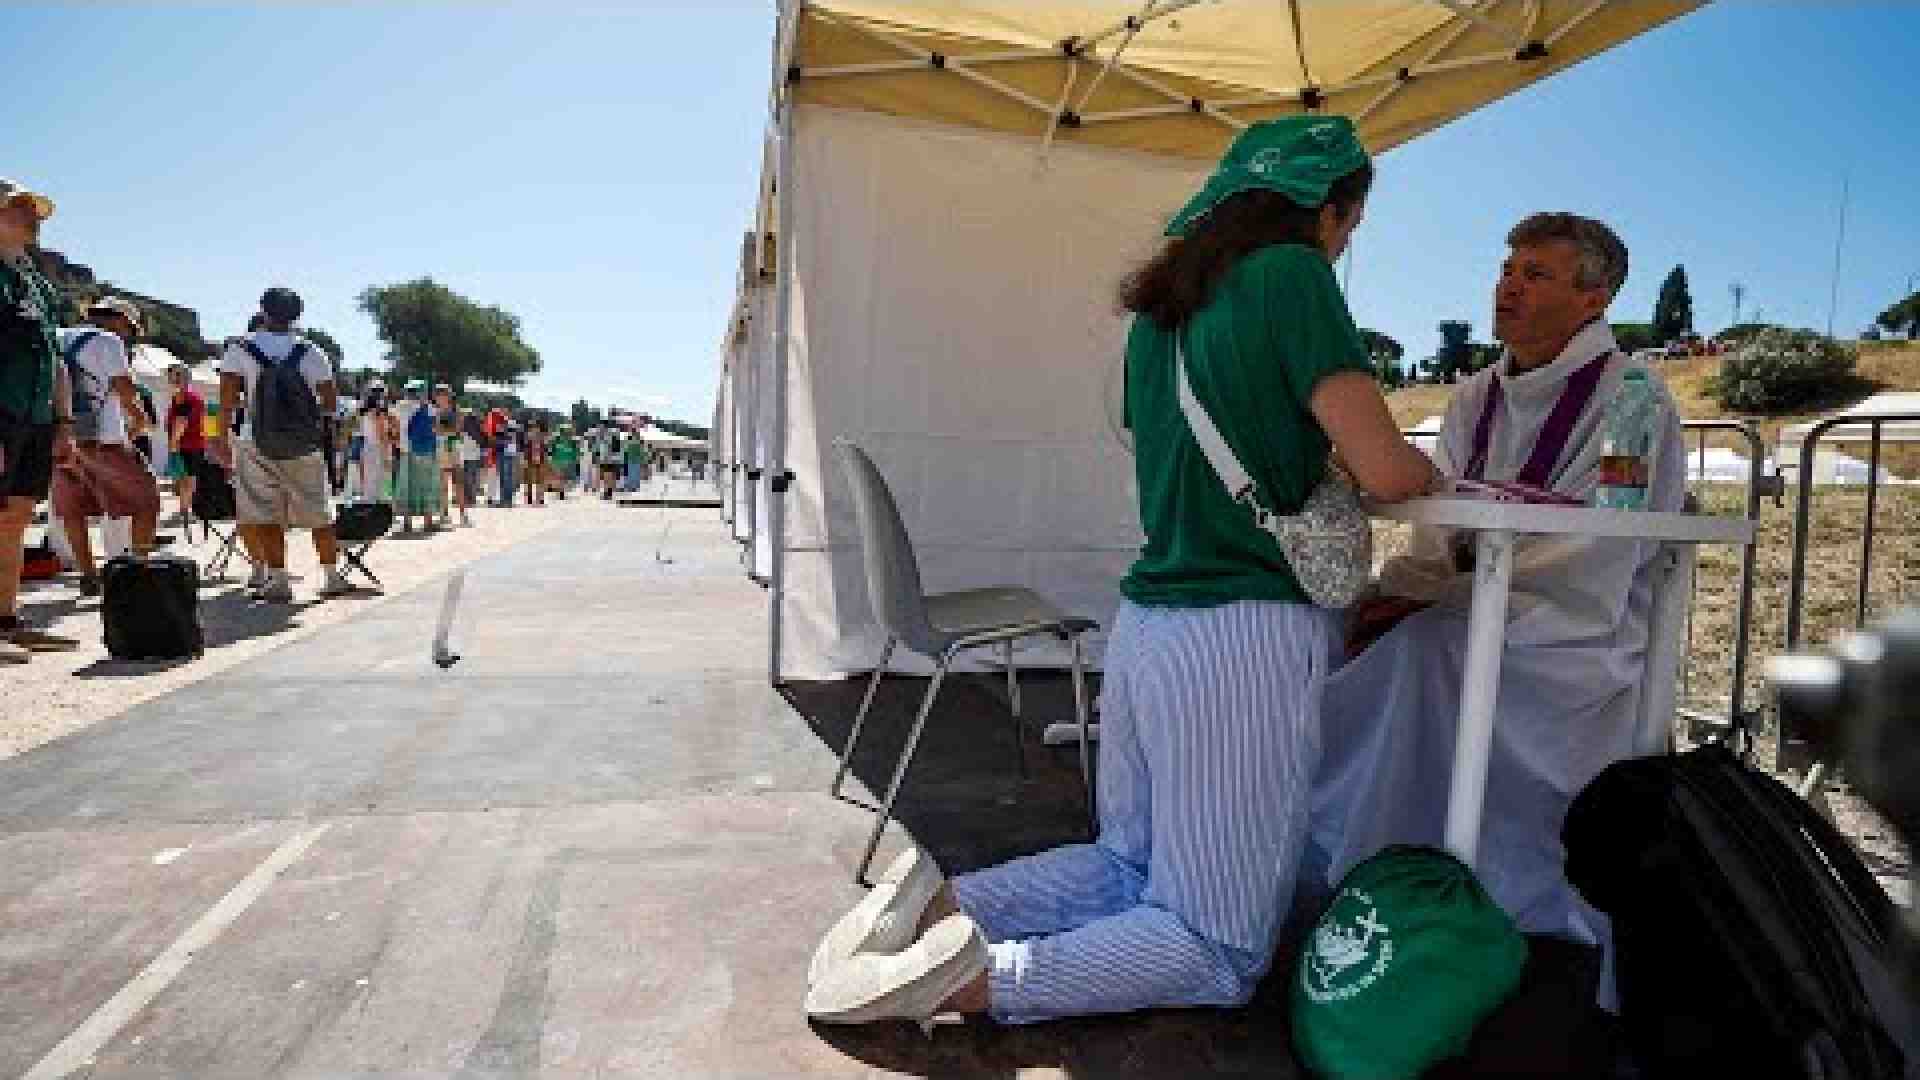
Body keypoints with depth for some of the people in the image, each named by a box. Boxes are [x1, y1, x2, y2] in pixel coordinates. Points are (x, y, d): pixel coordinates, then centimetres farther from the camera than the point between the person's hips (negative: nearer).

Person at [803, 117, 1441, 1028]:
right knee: (1221, 950, 6)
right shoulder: (1291, 273, -8)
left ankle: (945, 904, 6)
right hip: (1245, 635, -8)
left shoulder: (1162, 298, 15)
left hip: (1147, 622, 8)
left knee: (1130, 863, 24)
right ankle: (975, 979, -12)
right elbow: (1383, 470, -12)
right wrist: (1429, 473, 10)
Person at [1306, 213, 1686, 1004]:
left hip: (1570, 646, -5)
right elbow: (1440, 537, 6)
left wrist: (1422, 592, -20)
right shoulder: (1475, 397, 12)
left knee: (1416, 658, -31)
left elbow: (1578, 570, -17)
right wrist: (1395, 589, -15)